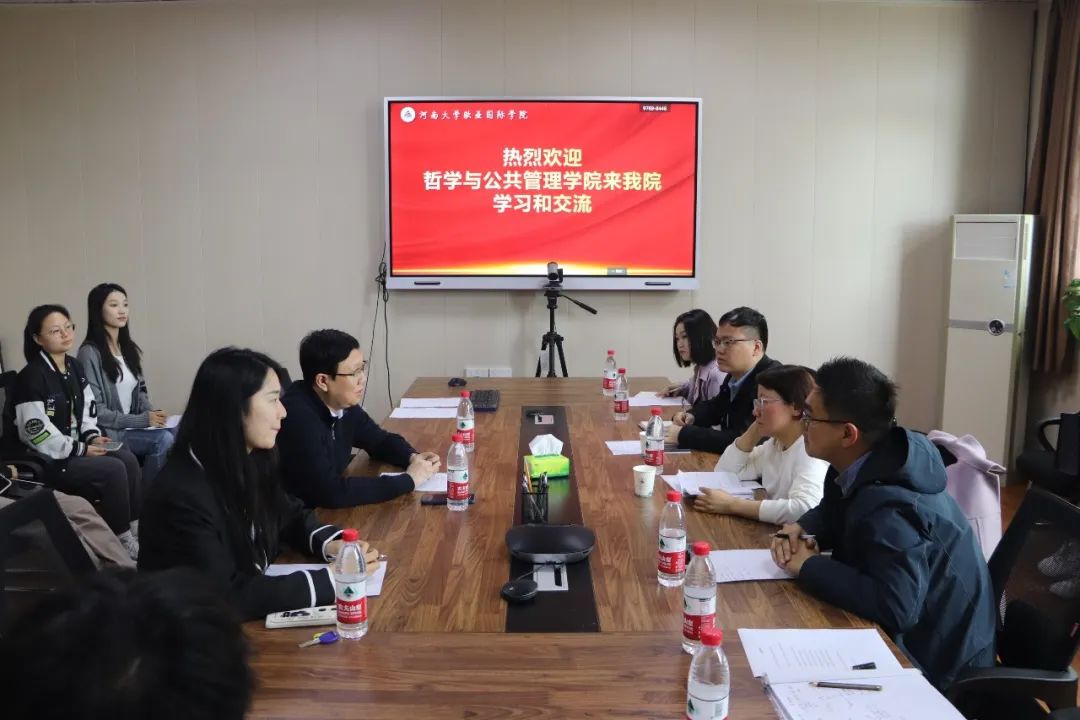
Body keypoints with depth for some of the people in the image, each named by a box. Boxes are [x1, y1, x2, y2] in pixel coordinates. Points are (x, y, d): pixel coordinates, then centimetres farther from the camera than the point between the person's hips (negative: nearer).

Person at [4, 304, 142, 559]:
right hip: (46, 460, -8)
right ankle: (122, 539, -10)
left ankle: (135, 527, -6)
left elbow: (87, 409, 15)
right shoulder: (31, 377, -18)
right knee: (113, 469, -24)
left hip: (76, 446, 8)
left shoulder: (74, 367, 7)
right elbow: (36, 433, -21)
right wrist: (81, 449, -18)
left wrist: (93, 436, -4)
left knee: (129, 460, -14)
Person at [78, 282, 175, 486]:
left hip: (134, 426, 6)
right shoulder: (89, 353, -9)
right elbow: (96, 412, -13)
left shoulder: (129, 348, 13)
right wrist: (143, 419, -18)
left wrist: (153, 413, -4)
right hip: (106, 432, -6)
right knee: (163, 439, -28)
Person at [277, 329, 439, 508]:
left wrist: (413, 457, -7)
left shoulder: (344, 404, -2)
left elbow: (381, 440, 14)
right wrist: (408, 479, -23)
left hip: (330, 509, 7)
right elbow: (331, 492, -30)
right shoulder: (298, 418, -26)